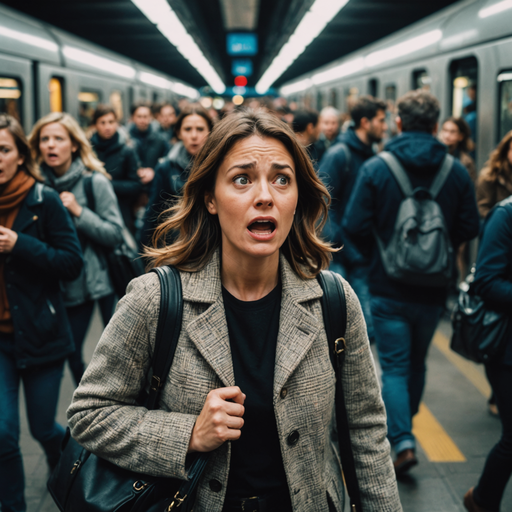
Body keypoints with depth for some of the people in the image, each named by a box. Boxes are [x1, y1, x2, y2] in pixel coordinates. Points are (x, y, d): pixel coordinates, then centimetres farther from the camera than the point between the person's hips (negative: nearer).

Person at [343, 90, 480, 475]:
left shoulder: (376, 168, -10)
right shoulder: (457, 172, -4)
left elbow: (355, 227, -13)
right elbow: (470, 228, -3)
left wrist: (379, 253, 6)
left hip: (389, 286, -3)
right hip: (433, 287, 3)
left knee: (394, 366, 5)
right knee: (417, 363, 21)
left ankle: (403, 441, -8)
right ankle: (403, 425, 39)